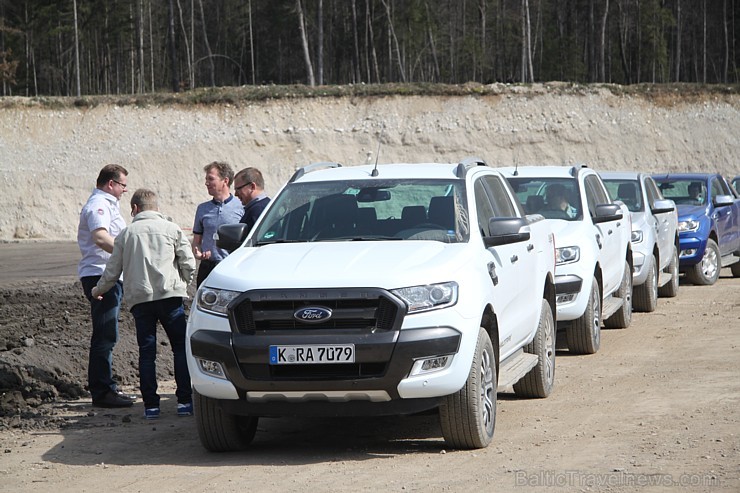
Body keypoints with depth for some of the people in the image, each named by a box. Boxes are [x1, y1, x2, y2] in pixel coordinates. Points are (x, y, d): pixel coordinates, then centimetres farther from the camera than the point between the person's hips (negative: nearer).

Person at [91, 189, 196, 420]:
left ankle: (151, 405, 2)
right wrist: (182, 285, 21)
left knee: (146, 352, 5)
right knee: (181, 348, 4)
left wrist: (99, 289, 31)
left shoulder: (126, 234, 10)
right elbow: (189, 264, 2)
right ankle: (184, 401, -2)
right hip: (169, 295, -1)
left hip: (139, 298, 1)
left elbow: (112, 270, 13)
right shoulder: (171, 229, 6)